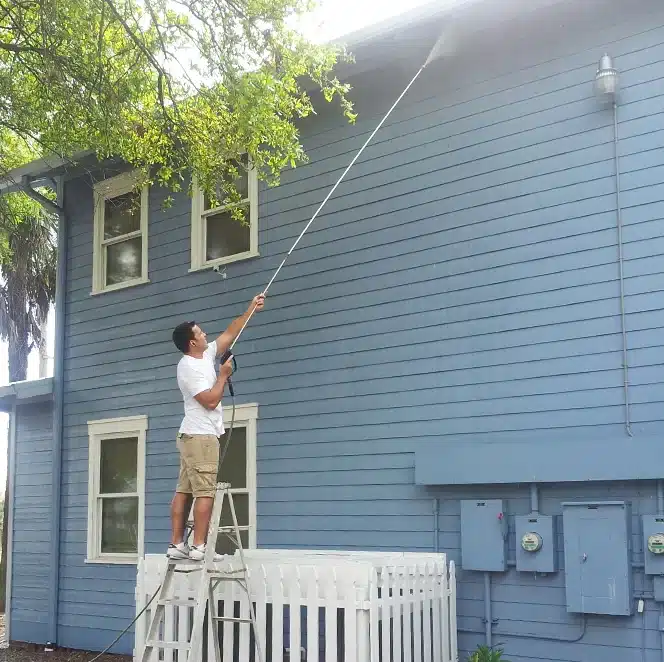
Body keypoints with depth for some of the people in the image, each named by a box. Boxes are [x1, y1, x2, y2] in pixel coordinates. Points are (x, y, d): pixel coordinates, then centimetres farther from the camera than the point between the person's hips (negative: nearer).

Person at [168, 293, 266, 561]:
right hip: (201, 437, -10)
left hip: (192, 436, 10)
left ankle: (177, 545, 8)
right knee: (205, 492, -10)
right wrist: (224, 375, -9)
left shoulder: (205, 355, 13)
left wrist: (250, 310, 20)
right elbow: (210, 401, -20)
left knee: (184, 491, 7)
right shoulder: (189, 368, -15)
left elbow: (230, 333, 21)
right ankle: (199, 547, -11)